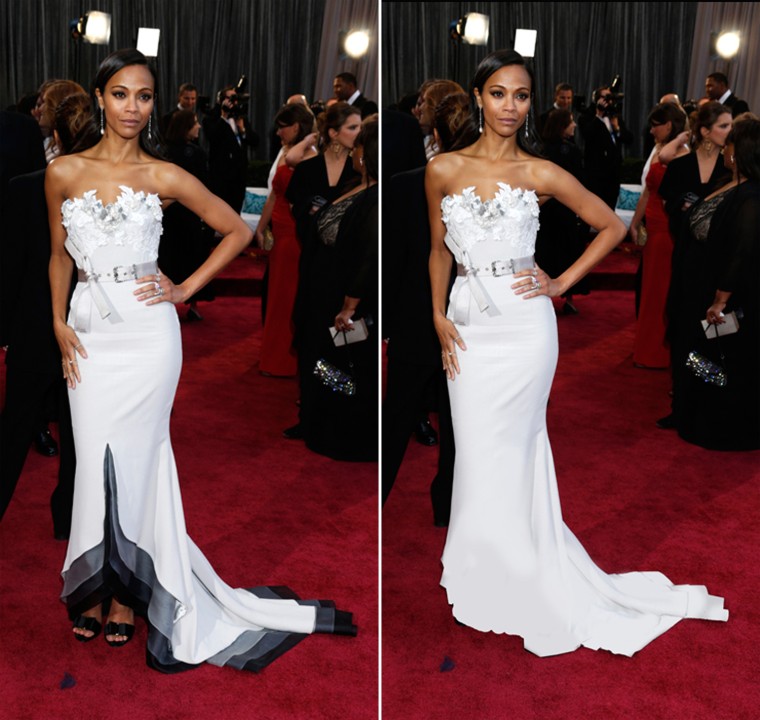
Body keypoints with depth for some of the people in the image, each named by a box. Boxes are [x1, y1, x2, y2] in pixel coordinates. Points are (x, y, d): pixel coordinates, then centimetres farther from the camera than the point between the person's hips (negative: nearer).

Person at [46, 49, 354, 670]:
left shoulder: (164, 177, -2)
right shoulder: (64, 173, 3)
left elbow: (238, 230, 5)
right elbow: (60, 255, 13)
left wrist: (186, 289, 0)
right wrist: (58, 322, 4)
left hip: (148, 335, -2)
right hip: (90, 333, 2)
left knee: (132, 462, 2)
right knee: (97, 464, 6)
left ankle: (125, 592, 18)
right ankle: (92, 588, 24)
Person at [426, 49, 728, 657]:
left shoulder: (541, 174, -2)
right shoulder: (444, 170, 3)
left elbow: (612, 226, 7)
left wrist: (562, 283, 0)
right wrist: (438, 316, 4)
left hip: (524, 327, -2)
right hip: (469, 326, 3)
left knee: (499, 458, 2)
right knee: (481, 454, 7)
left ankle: (504, 588, 21)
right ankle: (491, 577, 26)